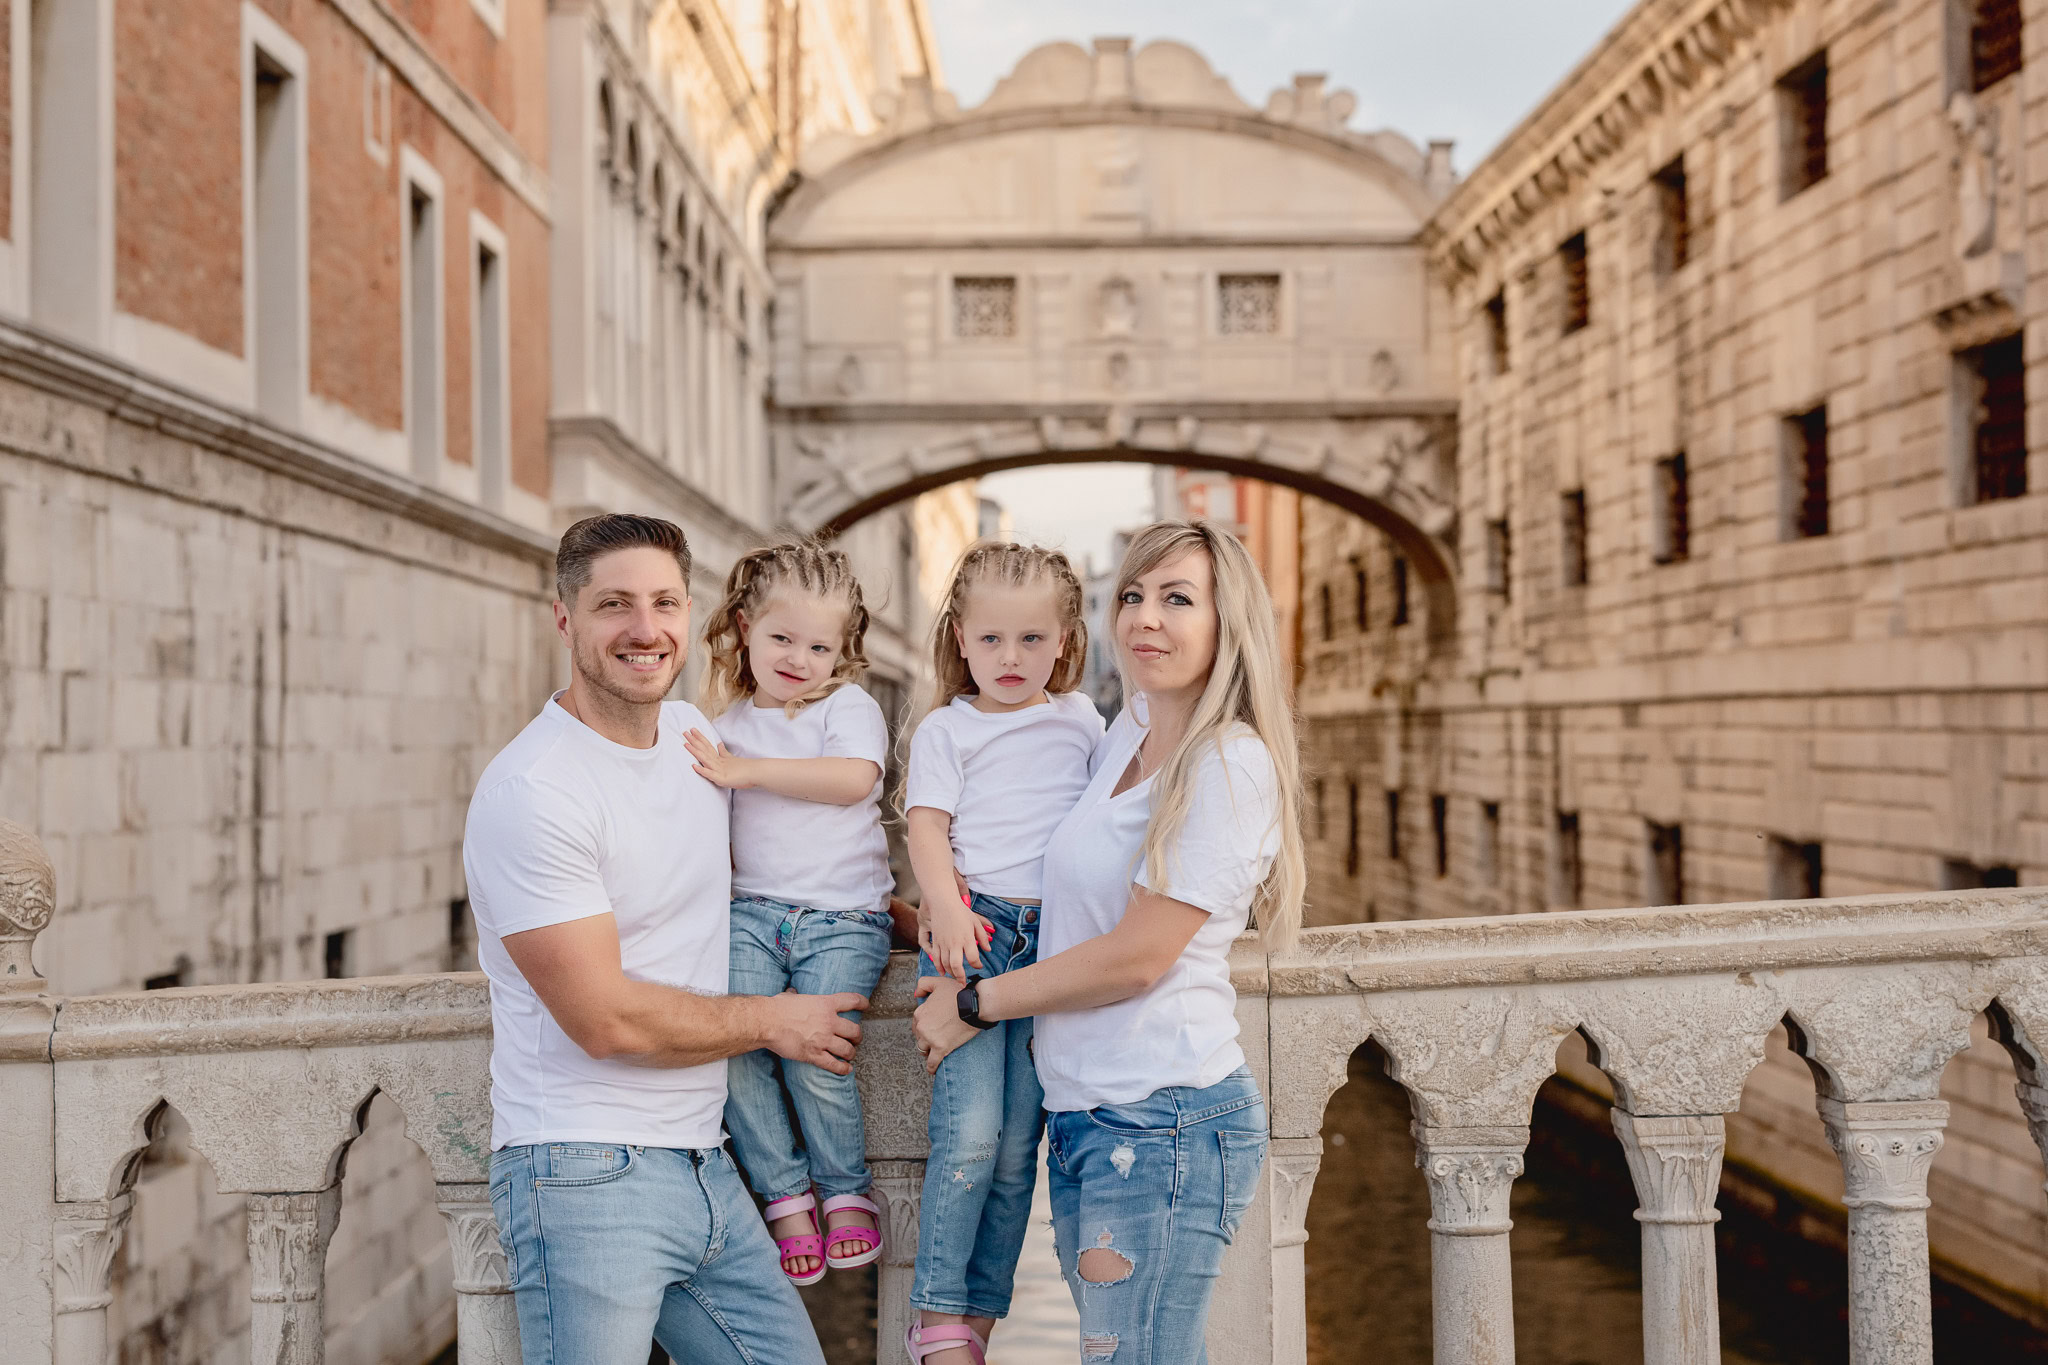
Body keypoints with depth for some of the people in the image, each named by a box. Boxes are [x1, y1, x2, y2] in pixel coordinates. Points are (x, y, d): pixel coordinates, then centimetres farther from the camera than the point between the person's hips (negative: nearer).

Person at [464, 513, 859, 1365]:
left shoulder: (693, 733, 9)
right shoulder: (530, 791, -15)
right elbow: (607, 1020, -17)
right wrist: (773, 1021, -4)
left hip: (703, 1164, 7)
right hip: (586, 1172, -7)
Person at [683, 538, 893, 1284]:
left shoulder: (849, 707, 4)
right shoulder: (730, 718, 15)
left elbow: (853, 779, -17)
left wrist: (742, 770, -18)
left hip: (842, 916, -3)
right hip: (754, 907, 4)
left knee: (813, 1051, -21)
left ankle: (847, 1192, 4)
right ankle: (785, 1197, -4)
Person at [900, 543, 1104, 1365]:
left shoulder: (1083, 726, 16)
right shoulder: (945, 730, 8)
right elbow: (927, 824, -1)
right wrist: (945, 905, -17)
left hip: (1056, 934, 3)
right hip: (971, 929, -3)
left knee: (1017, 1145, 2)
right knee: (969, 1131, -13)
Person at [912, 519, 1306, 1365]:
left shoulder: (1230, 766, -12)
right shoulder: (1122, 740, 13)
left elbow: (1138, 956, -15)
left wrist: (975, 1005, -5)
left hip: (1163, 1120, -8)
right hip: (1083, 1115, 8)